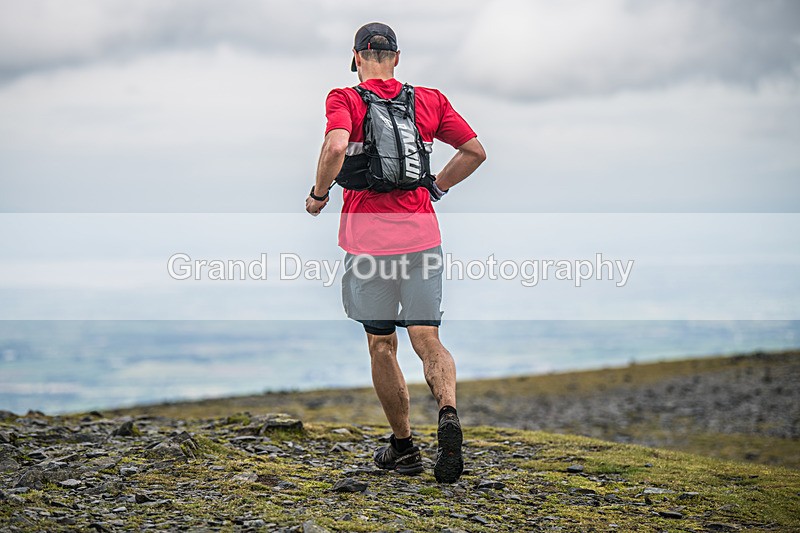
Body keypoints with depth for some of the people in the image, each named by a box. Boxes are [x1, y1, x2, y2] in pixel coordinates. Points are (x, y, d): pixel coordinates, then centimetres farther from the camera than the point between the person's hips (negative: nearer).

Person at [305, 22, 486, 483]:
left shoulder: (345, 100, -3)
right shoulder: (429, 100, 8)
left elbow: (336, 146, -22)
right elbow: (475, 151, 8)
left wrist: (319, 195, -7)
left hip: (367, 236, -2)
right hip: (421, 233, 2)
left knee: (381, 345, 11)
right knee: (427, 340, 3)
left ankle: (403, 445, 18)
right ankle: (449, 412, -25)